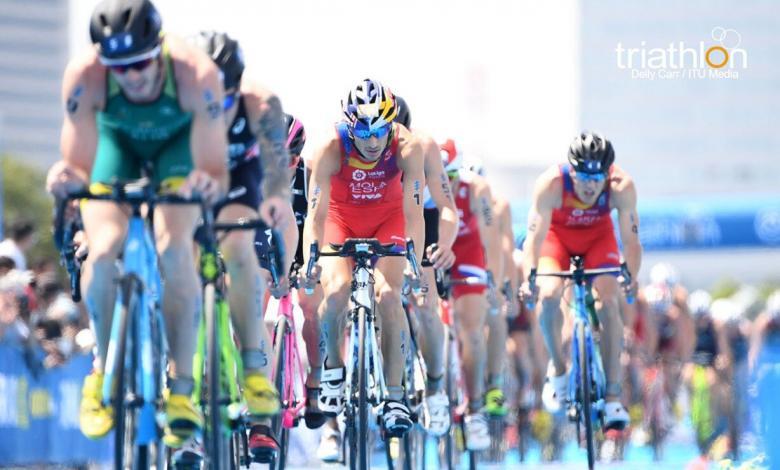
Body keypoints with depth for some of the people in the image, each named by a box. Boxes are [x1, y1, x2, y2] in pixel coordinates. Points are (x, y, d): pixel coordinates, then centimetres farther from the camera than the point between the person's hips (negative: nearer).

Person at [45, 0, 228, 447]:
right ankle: (104, 367, 2)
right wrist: (67, 176, -58)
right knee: (104, 250, -21)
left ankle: (181, 388, -14)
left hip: (178, 142, -1)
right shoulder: (85, 75, -37)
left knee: (175, 249, -24)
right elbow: (79, 167, -35)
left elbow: (216, 172, -39)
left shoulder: (196, 74, -39)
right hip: (115, 140, 1)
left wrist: (208, 183, -62)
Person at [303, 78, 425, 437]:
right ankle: (332, 368, 2)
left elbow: (413, 211, -29)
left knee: (389, 295, -19)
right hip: (342, 217, 0)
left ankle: (394, 397, -11)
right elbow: (316, 213, -31)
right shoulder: (331, 149, -31)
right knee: (337, 290, -23)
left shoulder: (407, 148, -29)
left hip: (387, 217, 0)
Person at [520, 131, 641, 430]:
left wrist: (631, 277, -47)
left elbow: (630, 239, -31)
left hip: (598, 235, 1)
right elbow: (535, 235, -39)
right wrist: (529, 277, -54)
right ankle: (557, 367, 2)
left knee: (608, 303, -18)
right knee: (549, 295, -25)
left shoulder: (622, 187, -33)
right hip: (557, 234, -1)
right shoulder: (552, 183, -37)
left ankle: (613, 397, -11)